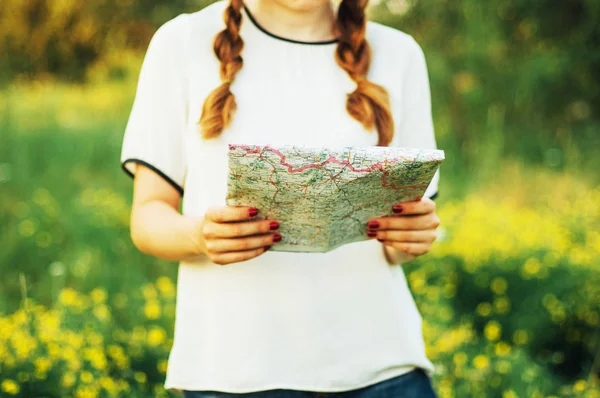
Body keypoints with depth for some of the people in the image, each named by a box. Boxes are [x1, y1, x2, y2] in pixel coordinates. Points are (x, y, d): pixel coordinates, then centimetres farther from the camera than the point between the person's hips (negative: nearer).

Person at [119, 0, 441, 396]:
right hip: (234, 365, -1)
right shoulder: (183, 43, 2)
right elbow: (148, 217, 2)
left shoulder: (398, 54, 8)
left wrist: (412, 235, -12)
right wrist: (199, 235, -20)